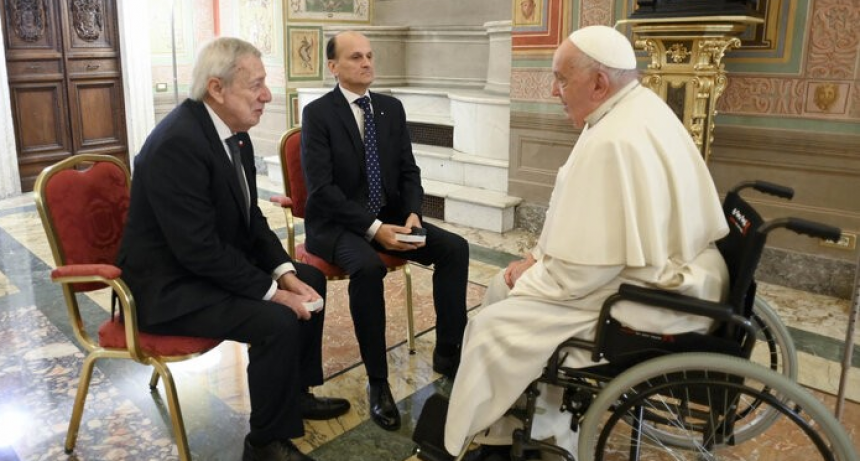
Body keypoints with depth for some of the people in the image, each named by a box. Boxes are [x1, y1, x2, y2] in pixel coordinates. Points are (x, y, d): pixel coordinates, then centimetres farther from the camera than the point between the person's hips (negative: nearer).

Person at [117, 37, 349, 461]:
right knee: (278, 322, -25)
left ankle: (296, 392, 26)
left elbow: (251, 218, 7)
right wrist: (271, 292, -22)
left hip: (218, 262, 10)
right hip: (171, 284, -10)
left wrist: (284, 273, -6)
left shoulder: (233, 132, 2)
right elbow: (199, 249, -29)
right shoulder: (177, 143, -27)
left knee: (310, 280, 11)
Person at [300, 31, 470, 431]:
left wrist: (412, 214, -13)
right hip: (336, 223, -5)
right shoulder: (317, 113, -9)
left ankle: (448, 352, -2)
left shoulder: (392, 108, 7)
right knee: (368, 266, -36)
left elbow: (409, 171, 7)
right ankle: (377, 380, -21)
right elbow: (321, 187, -17)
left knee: (455, 247, -14)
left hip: (389, 217, 6)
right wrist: (372, 228, -26)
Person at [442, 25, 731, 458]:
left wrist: (532, 276, -9)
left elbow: (584, 269, -27)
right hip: (658, 272, 11)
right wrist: (538, 257, 7)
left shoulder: (613, 142, -28)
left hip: (648, 299, -11)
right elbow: (585, 225, 13)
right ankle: (526, 426, 25)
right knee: (505, 287, 13)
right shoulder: (636, 108, 6)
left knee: (493, 328, -10)